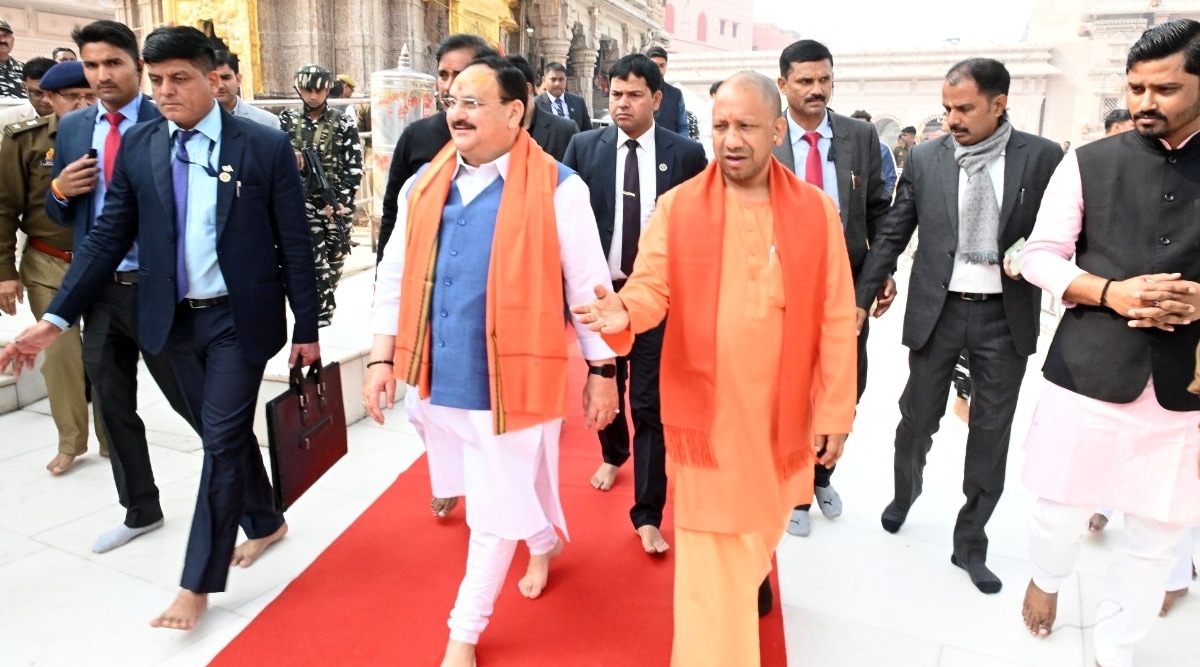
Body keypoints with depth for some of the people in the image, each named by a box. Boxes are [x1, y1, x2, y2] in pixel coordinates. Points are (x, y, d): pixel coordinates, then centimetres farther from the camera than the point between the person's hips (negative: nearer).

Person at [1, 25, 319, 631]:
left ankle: (198, 584, 11)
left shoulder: (265, 146, -8)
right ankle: (265, 522, 39)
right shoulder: (138, 146, 2)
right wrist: (56, 317, -3)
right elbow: (108, 237, 4)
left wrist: (306, 329, -5)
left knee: (222, 441, -1)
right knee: (223, 435, 16)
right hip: (175, 320, 4)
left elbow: (295, 244, -6)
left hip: (238, 319, -4)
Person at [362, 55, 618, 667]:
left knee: (495, 508, 5)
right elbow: (396, 277, 9)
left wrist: (602, 371, -2)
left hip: (512, 378, -5)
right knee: (500, 494, 23)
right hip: (438, 376, 5)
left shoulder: (557, 188, -9)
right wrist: (382, 358, 4)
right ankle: (544, 544, 53)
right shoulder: (423, 185, 5)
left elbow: (588, 284, -5)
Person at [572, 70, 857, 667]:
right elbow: (652, 286, -7)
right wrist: (624, 311, -32)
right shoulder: (677, 206, -4)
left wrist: (835, 412, -2)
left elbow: (836, 320, -1)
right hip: (707, 411, -2)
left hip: (782, 413, 2)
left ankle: (750, 579, 54)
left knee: (759, 531, 24)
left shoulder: (816, 210, -2)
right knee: (711, 557, 3)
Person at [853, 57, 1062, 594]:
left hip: (1005, 317, 0)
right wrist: (861, 299, -1)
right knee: (917, 419, 13)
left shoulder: (1043, 157, -4)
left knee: (990, 435, 9)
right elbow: (891, 235, 2)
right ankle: (905, 493, 44)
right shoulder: (925, 159, -1)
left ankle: (970, 543, 26)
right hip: (936, 310, 1)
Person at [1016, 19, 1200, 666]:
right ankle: (1045, 578, 43)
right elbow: (1040, 255, 1)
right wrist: (1110, 292, -15)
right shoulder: (1088, 163, 0)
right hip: (1087, 370, -1)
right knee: (1061, 509, 10)